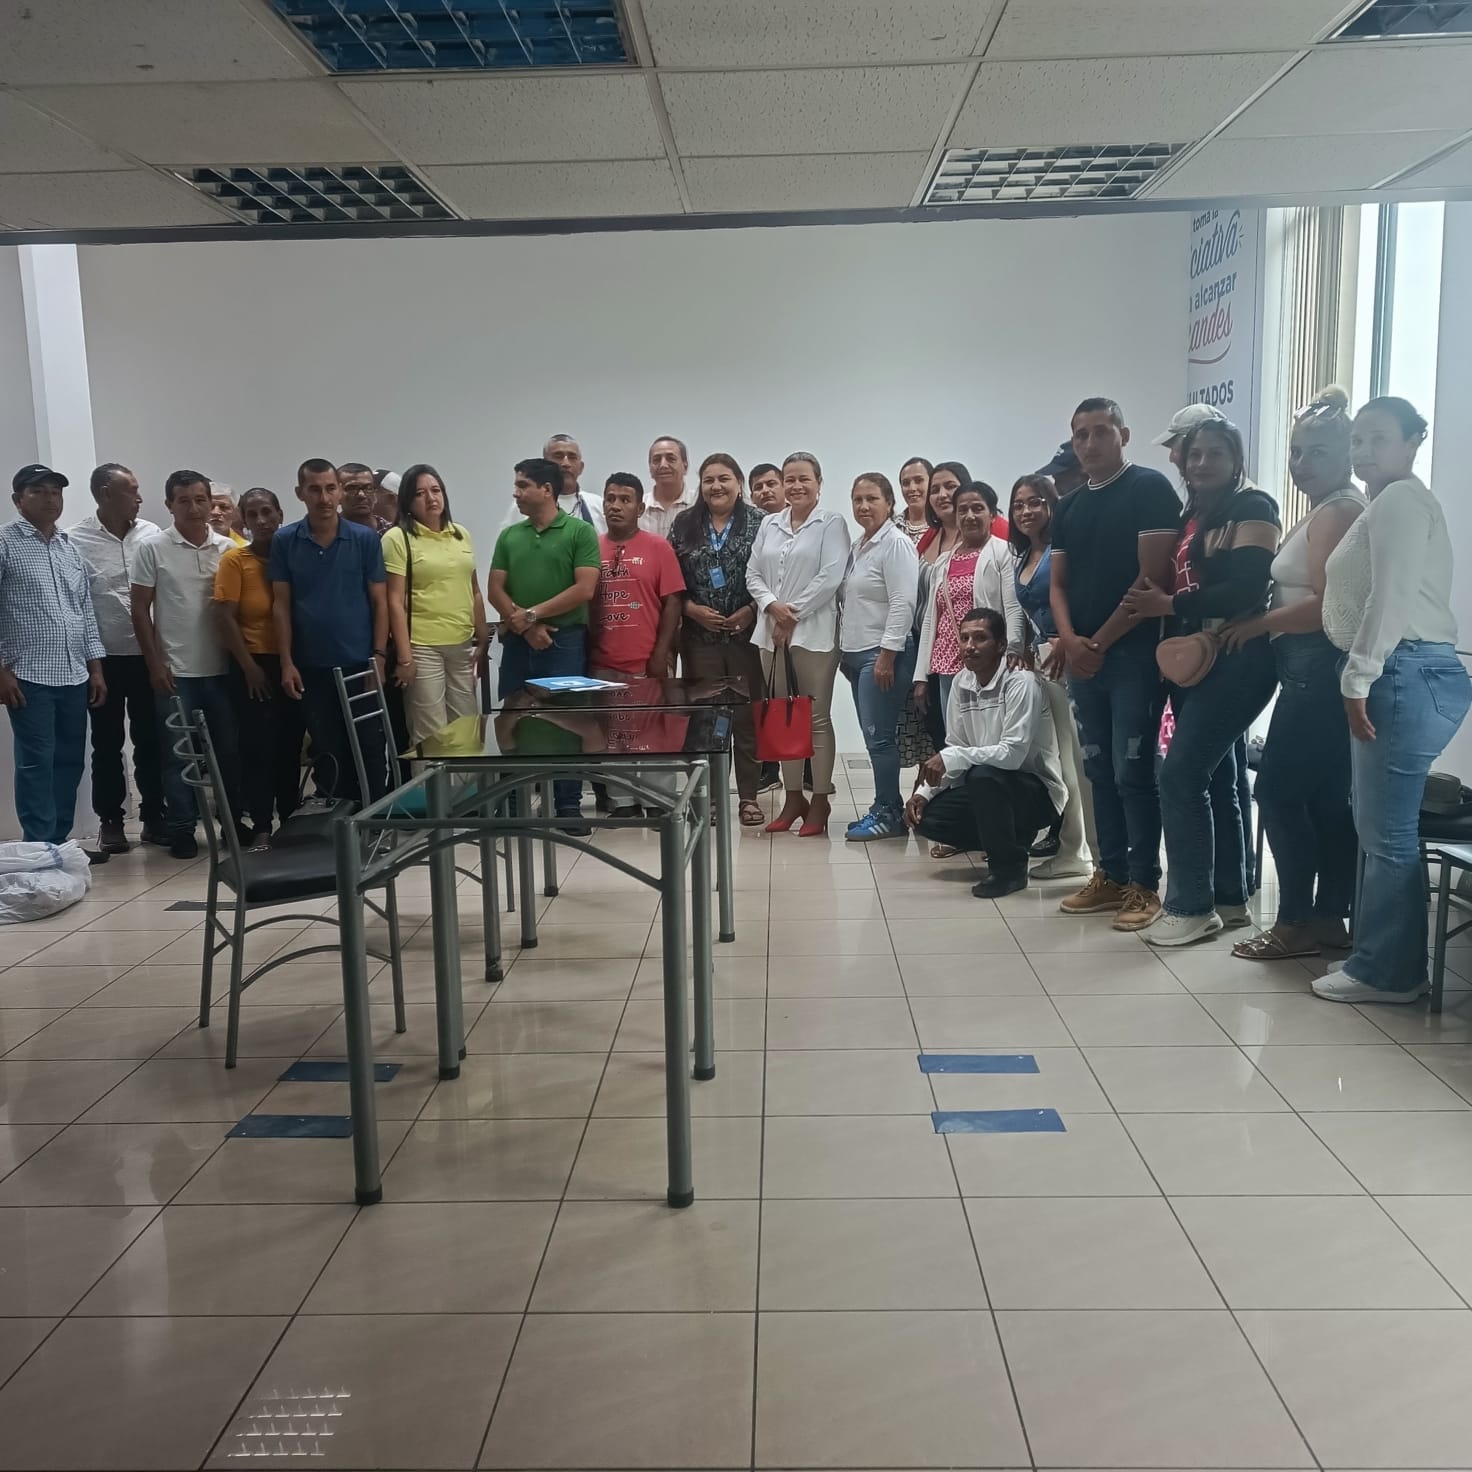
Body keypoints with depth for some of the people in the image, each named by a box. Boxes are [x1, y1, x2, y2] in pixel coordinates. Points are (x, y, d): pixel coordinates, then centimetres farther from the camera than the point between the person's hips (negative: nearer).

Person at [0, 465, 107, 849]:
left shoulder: (71, 547, 15)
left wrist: (95, 667, 12)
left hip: (74, 675, 6)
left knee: (70, 762, 9)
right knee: (36, 764, -3)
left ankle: (60, 843, 19)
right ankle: (40, 849, 3)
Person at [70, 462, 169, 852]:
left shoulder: (151, 534, 1)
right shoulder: (77, 540, -8)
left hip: (147, 654, 2)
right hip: (104, 657, -2)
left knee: (150, 739, 8)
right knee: (108, 743, 8)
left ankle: (153, 816, 19)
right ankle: (110, 820, 19)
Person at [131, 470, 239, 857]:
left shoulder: (228, 548, 5)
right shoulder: (153, 548, -3)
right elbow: (140, 609, -2)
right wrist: (155, 663, -7)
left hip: (221, 668, 3)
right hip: (175, 670, -3)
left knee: (229, 749, 9)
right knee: (179, 754, 3)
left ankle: (234, 821, 22)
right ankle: (182, 829, 13)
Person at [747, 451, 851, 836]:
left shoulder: (832, 523, -2)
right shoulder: (769, 524, 14)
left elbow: (830, 576, -12)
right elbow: (753, 573, 9)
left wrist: (794, 615, -12)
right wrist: (772, 605, -9)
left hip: (814, 632, -5)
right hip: (772, 632, 5)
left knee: (817, 718, 0)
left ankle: (820, 800, 8)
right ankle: (793, 797, 20)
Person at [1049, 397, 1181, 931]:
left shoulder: (1150, 489, -6)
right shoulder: (1068, 507, 15)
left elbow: (1154, 577, -13)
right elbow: (1058, 584, 14)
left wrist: (1101, 641, -11)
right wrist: (1070, 639, -6)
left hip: (1133, 652, -7)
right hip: (1083, 656, 7)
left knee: (1133, 770, -6)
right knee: (1099, 770, 10)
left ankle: (1144, 884, 2)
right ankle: (1111, 875, 18)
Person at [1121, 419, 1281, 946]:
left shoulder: (1252, 509, -6)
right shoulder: (1190, 516, 18)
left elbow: (1247, 590, -18)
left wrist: (1169, 605, -16)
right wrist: (1154, 601, -3)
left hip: (1236, 661, -9)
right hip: (1193, 661, 9)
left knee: (1180, 775, -13)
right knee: (1214, 779, 11)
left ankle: (1192, 906, -5)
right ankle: (1230, 898, 20)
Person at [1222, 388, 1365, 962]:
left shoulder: (1339, 510, -12)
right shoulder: (1328, 511, 20)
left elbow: (1327, 604, -20)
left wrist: (1255, 625, -11)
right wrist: (1261, 622, 2)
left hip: (1320, 670, -10)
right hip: (1318, 670, 10)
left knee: (1279, 789, -6)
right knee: (1327, 795, 10)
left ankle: (1297, 922, 1)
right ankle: (1328, 918, 15)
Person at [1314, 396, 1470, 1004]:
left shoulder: (1400, 499, -7)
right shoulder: (1389, 503, 25)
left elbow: (1394, 596, -18)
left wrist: (1359, 677, -18)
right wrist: (1362, 679, 16)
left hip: (1405, 676, -11)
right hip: (1397, 677, 11)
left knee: (1388, 830, -7)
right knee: (1379, 827, 12)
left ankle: (1386, 971, 0)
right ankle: (1381, 957, 18)